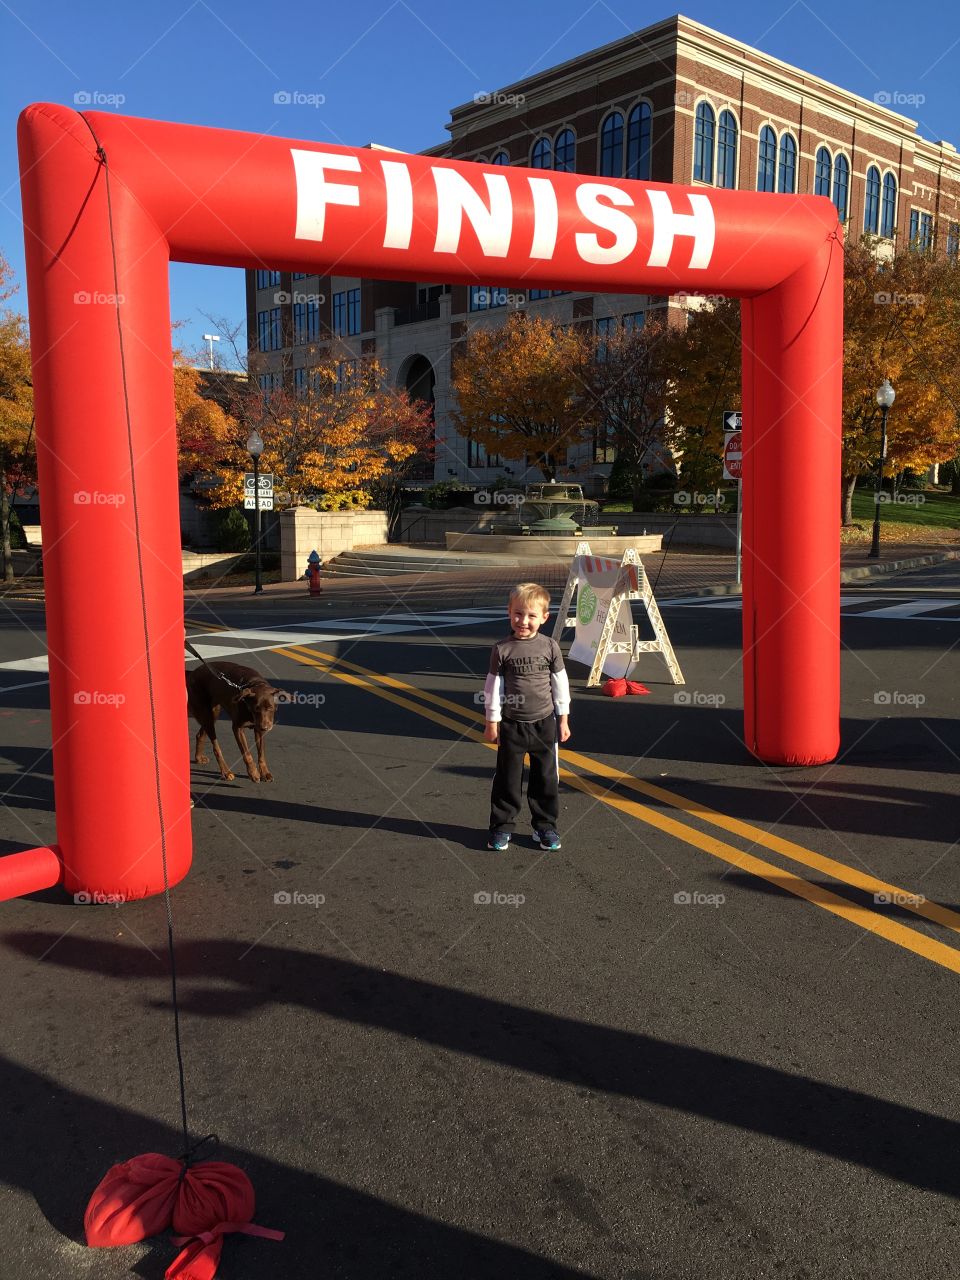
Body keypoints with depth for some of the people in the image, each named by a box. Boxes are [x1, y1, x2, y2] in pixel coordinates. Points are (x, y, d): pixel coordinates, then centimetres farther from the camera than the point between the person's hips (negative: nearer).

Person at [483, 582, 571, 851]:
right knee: (508, 778, 8)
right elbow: (493, 686, -2)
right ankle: (502, 826, 21)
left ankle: (545, 826, 24)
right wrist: (491, 722, -1)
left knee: (546, 777, 10)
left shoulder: (550, 647, -3)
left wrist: (563, 719, 6)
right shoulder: (502, 649, -7)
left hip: (544, 723, 1)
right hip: (512, 725, -1)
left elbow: (560, 684, 5)